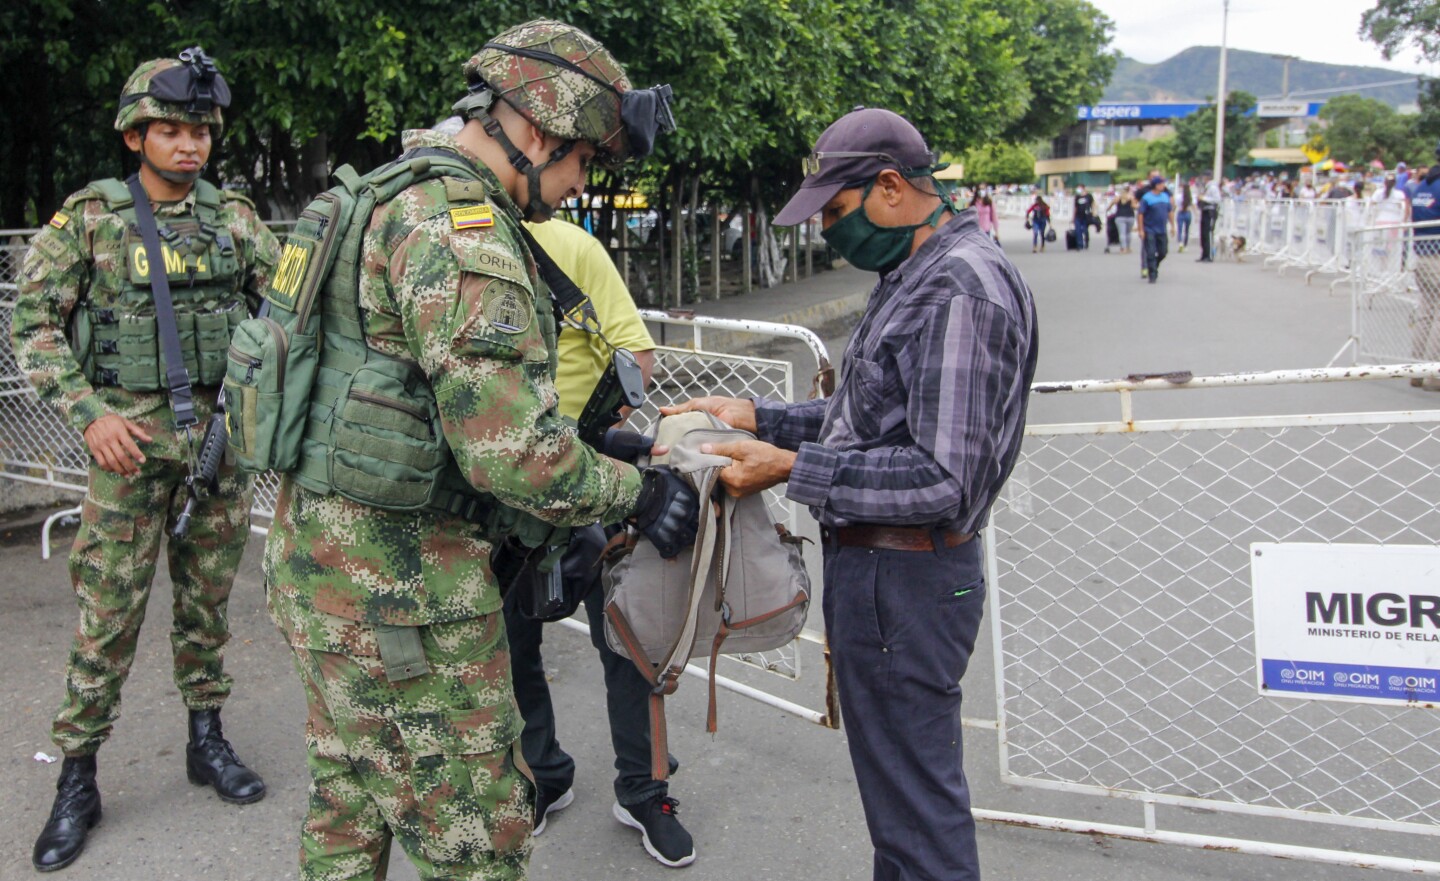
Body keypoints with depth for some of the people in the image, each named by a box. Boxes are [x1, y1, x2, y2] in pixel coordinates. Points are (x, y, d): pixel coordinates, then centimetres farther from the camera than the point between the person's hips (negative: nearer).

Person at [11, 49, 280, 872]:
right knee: (110, 609, 1)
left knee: (210, 598, 13)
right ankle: (78, 780, 14)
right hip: (131, 436, -3)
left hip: (222, 433, 3)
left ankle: (208, 739, 28)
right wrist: (89, 414, -15)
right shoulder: (90, 216, -3)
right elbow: (34, 325, -4)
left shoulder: (233, 216, 6)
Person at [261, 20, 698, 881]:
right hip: (402, 585, -11)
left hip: (329, 553, 11)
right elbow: (511, 451, -27)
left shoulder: (402, 197, 13)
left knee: (352, 806, 24)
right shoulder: (463, 235, -21)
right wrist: (640, 492, -12)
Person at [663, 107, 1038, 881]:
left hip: (903, 579, -10)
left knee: (915, 803, 4)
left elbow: (944, 480, -26)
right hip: (873, 564, 10)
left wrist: (791, 467, -23)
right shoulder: (915, 274, 13)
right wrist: (756, 416, 8)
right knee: (899, 780, 24)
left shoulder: (959, 290, -20)